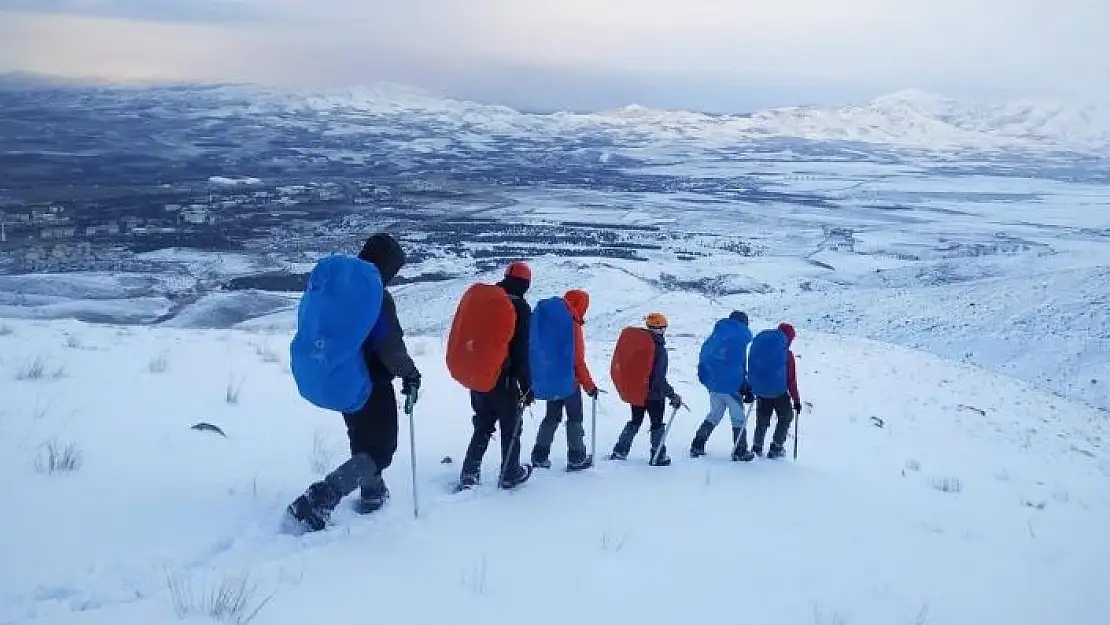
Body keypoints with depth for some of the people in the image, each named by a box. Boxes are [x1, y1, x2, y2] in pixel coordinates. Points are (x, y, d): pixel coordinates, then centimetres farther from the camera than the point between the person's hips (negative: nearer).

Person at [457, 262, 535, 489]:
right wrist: (528, 386, -8)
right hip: (503, 379, -6)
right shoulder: (520, 308, -10)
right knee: (511, 427, 9)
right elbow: (523, 351, -13)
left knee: (482, 427, 17)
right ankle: (510, 474, 16)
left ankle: (469, 473, 12)